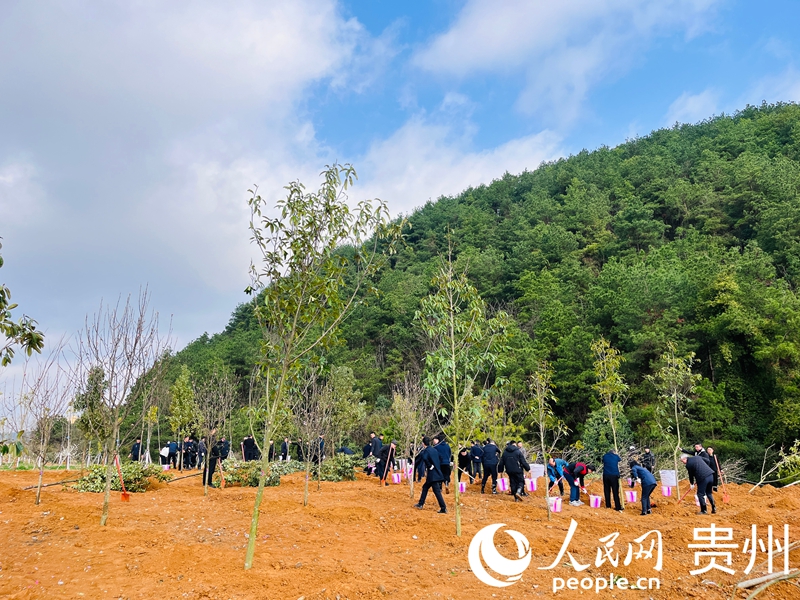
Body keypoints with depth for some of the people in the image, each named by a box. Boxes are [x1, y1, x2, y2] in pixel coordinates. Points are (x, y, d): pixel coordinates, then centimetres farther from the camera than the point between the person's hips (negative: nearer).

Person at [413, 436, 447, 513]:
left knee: (437, 491, -6)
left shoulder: (426, 451, -12)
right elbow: (440, 459, 17)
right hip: (437, 472, 9)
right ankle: (420, 504, 27)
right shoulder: (434, 450, 13)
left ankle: (443, 509, -7)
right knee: (425, 487, 20)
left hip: (432, 474, -9)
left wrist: (430, 466, -21)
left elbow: (424, 458, -34)